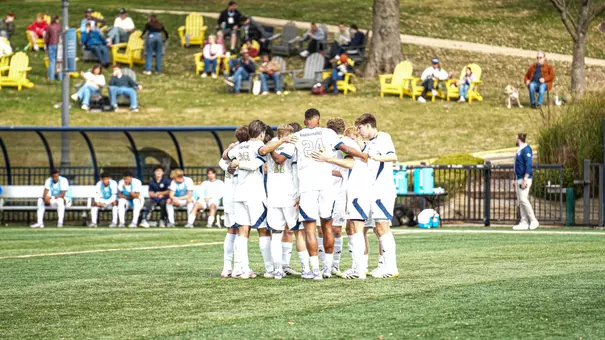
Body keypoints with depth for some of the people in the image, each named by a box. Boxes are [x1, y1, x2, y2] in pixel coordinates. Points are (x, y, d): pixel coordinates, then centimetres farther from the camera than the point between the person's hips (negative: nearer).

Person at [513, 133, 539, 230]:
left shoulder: (526, 149, -12)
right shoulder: (519, 150, 17)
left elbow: (528, 166, -19)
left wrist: (525, 180, -23)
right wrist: (515, 180, 22)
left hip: (525, 178, -10)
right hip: (519, 179, 10)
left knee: (523, 199, -14)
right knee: (520, 201, 6)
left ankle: (533, 221, -8)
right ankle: (524, 223, 6)